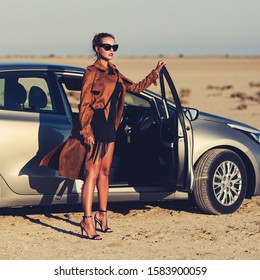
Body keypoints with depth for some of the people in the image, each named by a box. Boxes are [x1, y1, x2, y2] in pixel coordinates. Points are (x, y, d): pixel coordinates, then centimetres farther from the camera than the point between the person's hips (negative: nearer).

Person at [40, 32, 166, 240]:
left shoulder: (114, 73, 16)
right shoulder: (92, 72, -8)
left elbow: (136, 87, 26)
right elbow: (84, 104, -11)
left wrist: (156, 72, 23)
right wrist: (86, 131, -17)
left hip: (109, 127, 8)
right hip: (95, 127, -8)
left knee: (105, 172, 12)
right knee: (92, 174, -11)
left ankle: (102, 215, 21)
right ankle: (88, 220, -13)